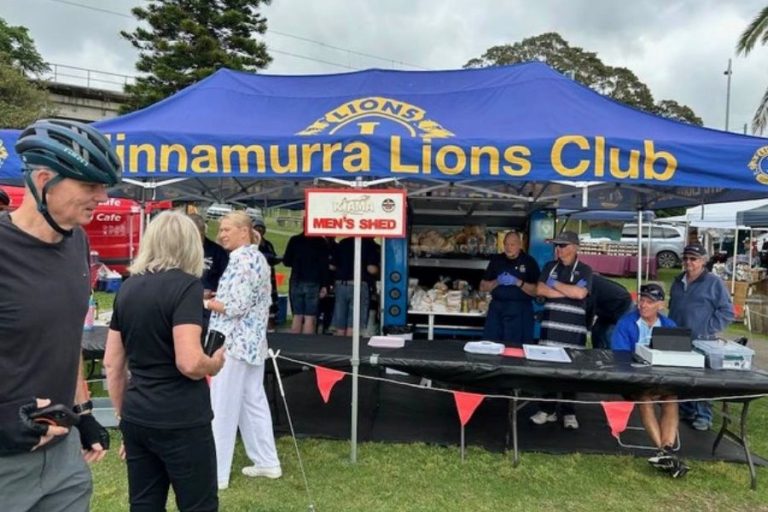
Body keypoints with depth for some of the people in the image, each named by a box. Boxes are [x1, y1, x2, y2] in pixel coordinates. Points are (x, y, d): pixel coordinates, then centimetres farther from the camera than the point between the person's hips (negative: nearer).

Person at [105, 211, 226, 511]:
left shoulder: (128, 287, 7)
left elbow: (111, 363, 11)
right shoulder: (186, 285, -14)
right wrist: (215, 364, -3)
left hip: (136, 419, 7)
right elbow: (189, 363, -24)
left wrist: (124, 416, 19)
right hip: (180, 421, -7)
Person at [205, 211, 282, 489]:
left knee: (222, 409, -1)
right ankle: (267, 462, 25)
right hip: (253, 341, 10)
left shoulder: (242, 260, -17)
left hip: (234, 342, -10)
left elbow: (235, 307, -22)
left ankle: (217, 474, 10)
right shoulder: (257, 257, 14)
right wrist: (215, 298, 13)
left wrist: (204, 302, -9)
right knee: (254, 402, 16)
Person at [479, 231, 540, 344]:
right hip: (496, 309, 3)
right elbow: (483, 287, 8)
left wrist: (518, 282, -18)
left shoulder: (529, 262, -1)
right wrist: (497, 282, -10)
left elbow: (536, 291, -5)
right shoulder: (496, 260, 8)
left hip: (520, 311, -3)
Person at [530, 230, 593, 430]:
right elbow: (540, 290, -2)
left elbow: (580, 293, -14)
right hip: (550, 325, 3)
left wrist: (555, 284, -5)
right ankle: (548, 409, 16)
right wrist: (568, 292, -8)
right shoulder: (549, 266, 11)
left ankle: (569, 412, 16)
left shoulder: (584, 270, 2)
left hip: (573, 328, -2)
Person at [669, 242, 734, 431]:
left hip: (701, 342, -5)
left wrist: (707, 331, -12)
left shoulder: (714, 282, -5)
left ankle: (703, 416, 12)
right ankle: (685, 410, 23)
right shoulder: (678, 281, 13)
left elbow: (727, 312, -6)